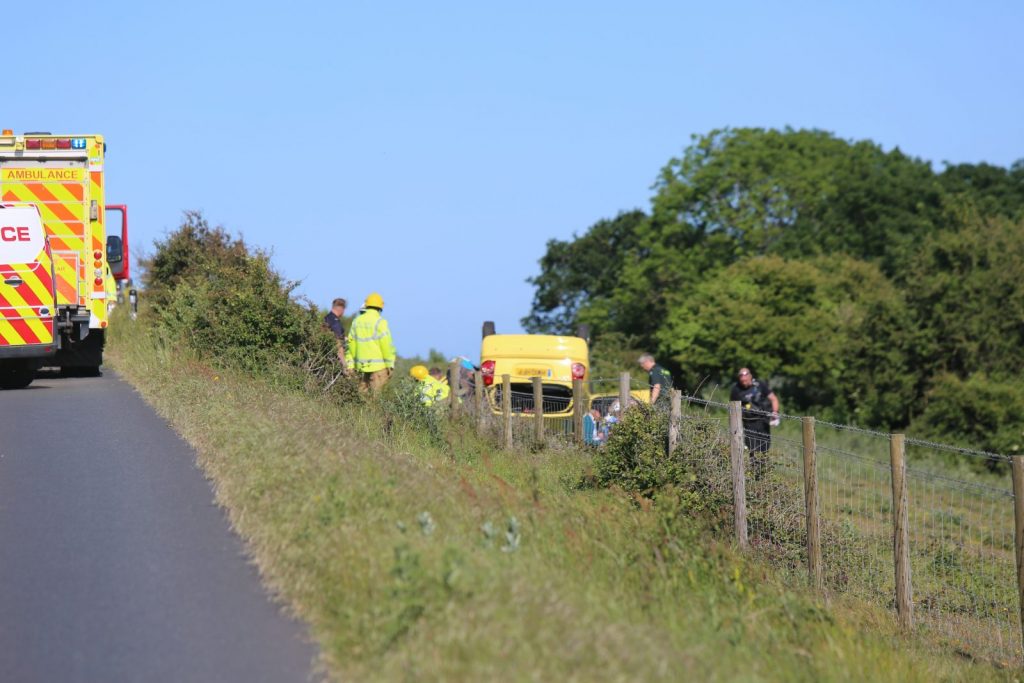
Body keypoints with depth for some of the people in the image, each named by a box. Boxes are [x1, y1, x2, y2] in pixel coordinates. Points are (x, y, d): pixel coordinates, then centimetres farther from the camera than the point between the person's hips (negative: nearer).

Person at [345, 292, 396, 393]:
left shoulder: (356, 321, 9)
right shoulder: (379, 322, -8)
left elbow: (351, 343, 11)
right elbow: (387, 345, -11)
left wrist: (351, 365, 16)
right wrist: (390, 365, -5)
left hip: (361, 366, 6)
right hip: (378, 366, -6)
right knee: (376, 394, -6)